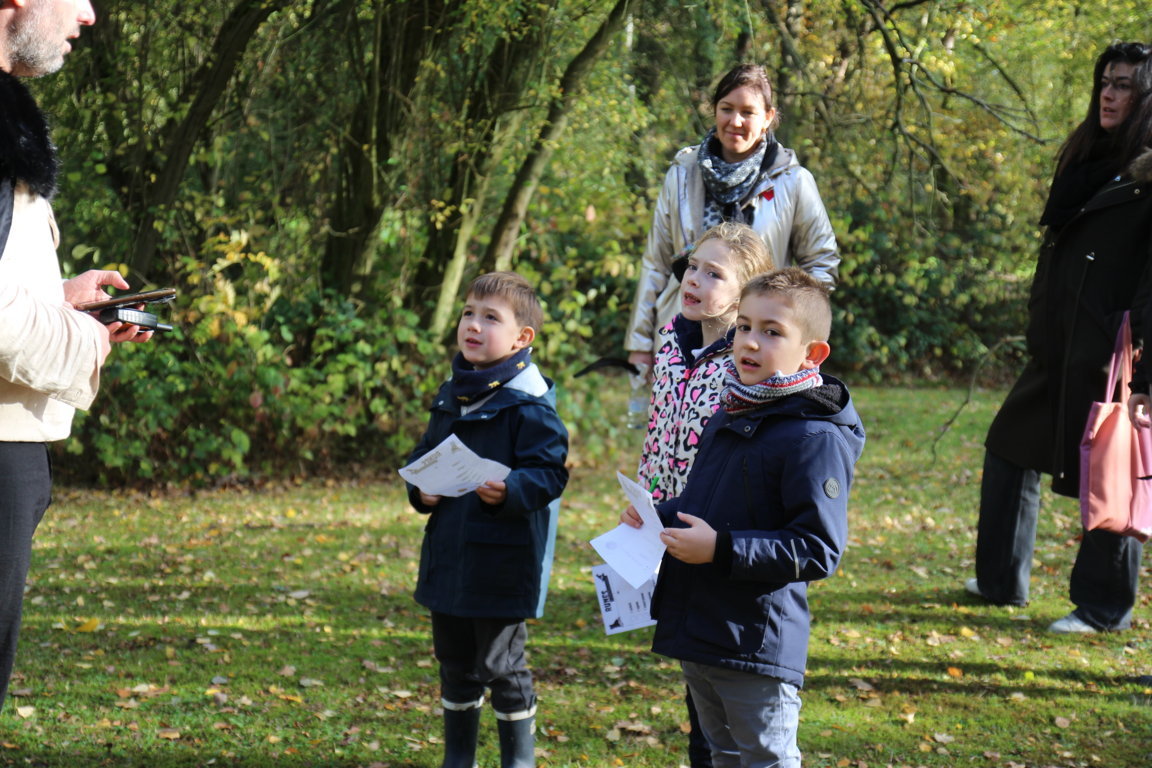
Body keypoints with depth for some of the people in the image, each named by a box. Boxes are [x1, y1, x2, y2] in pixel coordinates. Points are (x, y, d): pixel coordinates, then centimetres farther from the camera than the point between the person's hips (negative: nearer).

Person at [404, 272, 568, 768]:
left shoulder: (530, 403, -13)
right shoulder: (451, 397, 10)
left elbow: (549, 472, -17)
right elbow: (423, 456, 20)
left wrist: (508, 491, -34)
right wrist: (420, 488, -1)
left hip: (504, 564, -7)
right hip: (449, 559, 7)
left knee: (501, 665, 2)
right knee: (455, 665, 17)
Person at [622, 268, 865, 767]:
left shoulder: (816, 438, -19)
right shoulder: (727, 417, 11)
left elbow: (817, 550, -23)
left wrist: (722, 549, -26)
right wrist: (658, 517, 8)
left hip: (758, 647, -9)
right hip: (695, 631, 9)